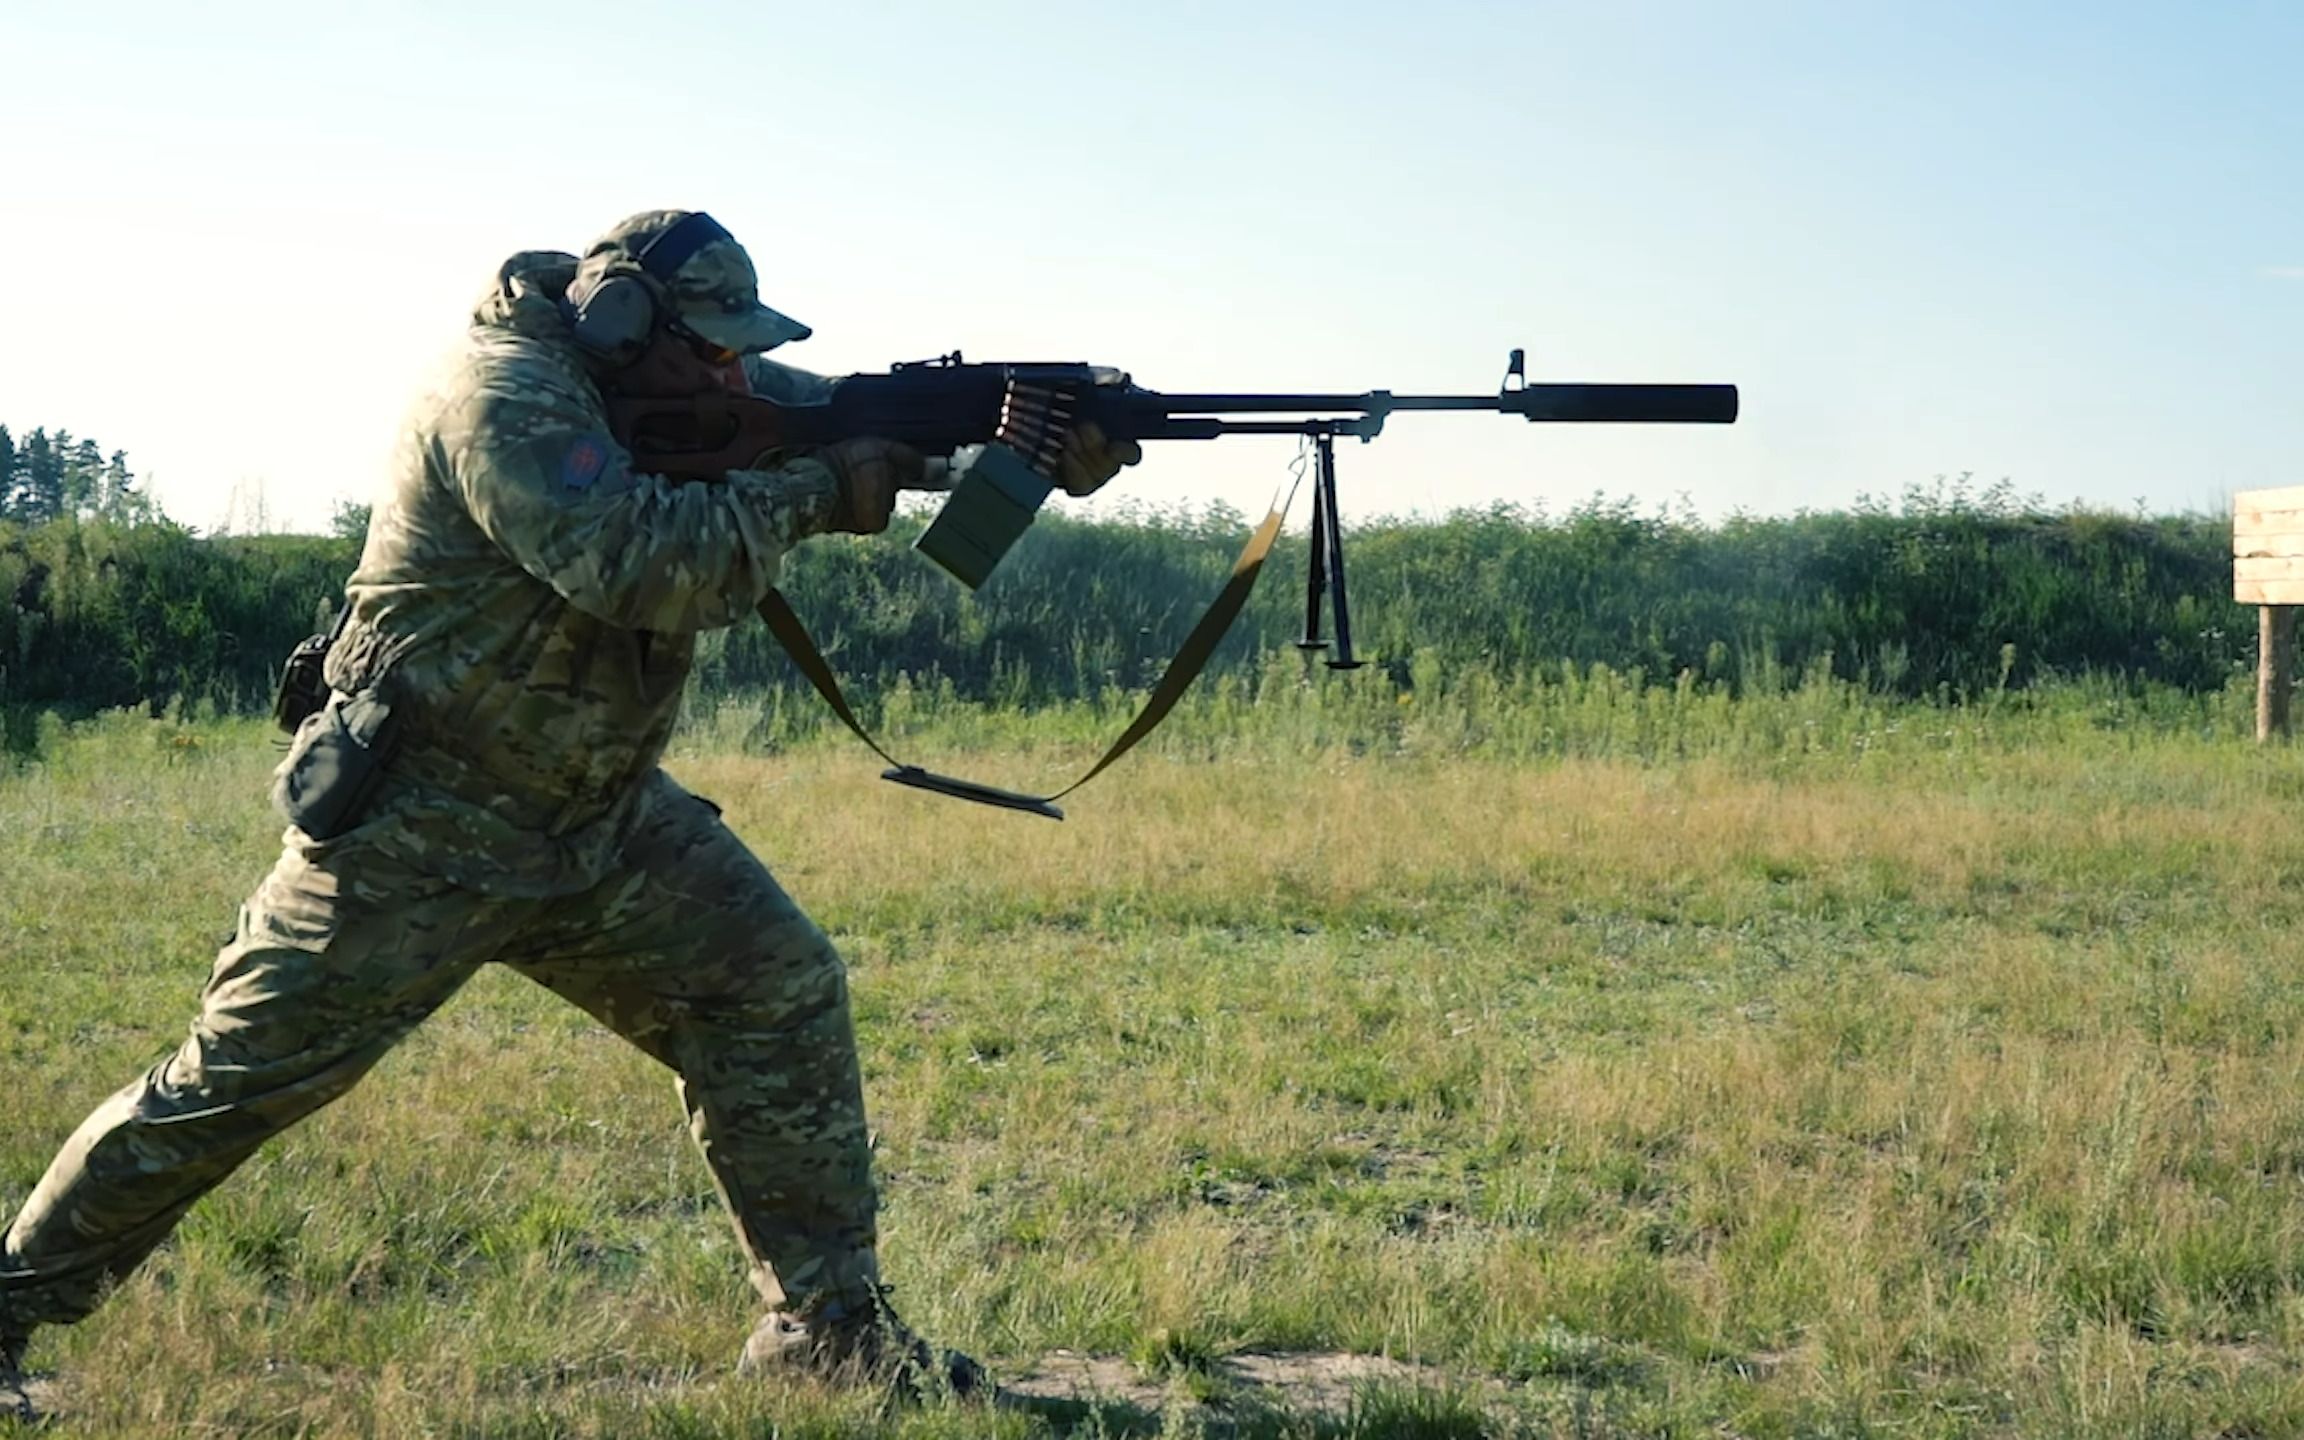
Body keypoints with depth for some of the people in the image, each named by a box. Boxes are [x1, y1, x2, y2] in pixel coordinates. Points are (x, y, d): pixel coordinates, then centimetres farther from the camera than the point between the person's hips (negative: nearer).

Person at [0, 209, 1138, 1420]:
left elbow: (868, 426, 5)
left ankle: (827, 1323, 4)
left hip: (604, 820, 8)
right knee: (233, 1083, 0)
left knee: (780, 992, -4)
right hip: (418, 834, -7)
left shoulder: (681, 392, 5)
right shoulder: (504, 395, -21)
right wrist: (815, 492, -25)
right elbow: (638, 563, -35)